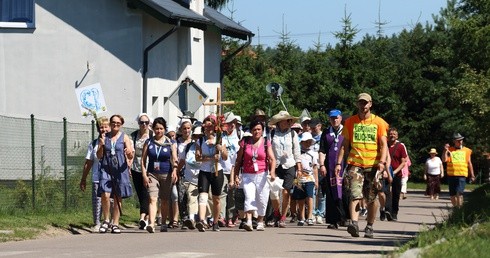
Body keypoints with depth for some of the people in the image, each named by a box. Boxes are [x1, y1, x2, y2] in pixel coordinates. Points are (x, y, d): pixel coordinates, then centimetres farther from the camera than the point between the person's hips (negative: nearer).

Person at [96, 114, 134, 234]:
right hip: (106, 169, 0)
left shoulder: (124, 137, 6)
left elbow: (131, 157, 0)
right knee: (105, 195, -16)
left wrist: (130, 153, -24)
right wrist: (101, 145, -9)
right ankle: (106, 221, 1)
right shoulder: (104, 137, 10)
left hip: (120, 170, 0)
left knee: (118, 198, 2)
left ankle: (115, 224, 9)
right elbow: (99, 156, 9)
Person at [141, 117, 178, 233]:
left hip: (166, 175, 0)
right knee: (153, 199, -14)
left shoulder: (171, 143, 5)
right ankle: (151, 224, -26)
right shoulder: (148, 143, 7)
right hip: (152, 174, 0)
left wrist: (174, 171, -23)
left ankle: (163, 224, 22)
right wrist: (144, 175, -3)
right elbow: (143, 160, 6)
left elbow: (174, 159, -4)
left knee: (165, 200, 9)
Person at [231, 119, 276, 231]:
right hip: (247, 175, -1)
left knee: (262, 200, 5)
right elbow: (238, 161, 9)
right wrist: (235, 176, 4)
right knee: (249, 197, -18)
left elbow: (272, 159, -5)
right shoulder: (245, 142, 5)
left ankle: (260, 222, 22)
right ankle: (248, 222, -30)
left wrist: (272, 172, -22)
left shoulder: (266, 143, 4)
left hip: (262, 175, 1)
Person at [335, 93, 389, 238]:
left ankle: (369, 227, 15)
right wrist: (339, 163, 4)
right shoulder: (350, 122, 10)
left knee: (372, 198, 3)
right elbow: (344, 144, 12)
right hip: (355, 164, 0)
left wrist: (382, 162, -13)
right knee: (355, 195, -16)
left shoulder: (379, 122, 6)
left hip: (373, 165, 0)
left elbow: (383, 145, 2)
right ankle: (354, 223, -28)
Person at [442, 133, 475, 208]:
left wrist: (472, 175, 16)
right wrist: (445, 150, -18)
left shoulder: (466, 151, 11)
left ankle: (459, 206, -19)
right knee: (452, 194, 8)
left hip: (462, 175, -1)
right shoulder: (450, 150, 8)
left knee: (459, 192, -18)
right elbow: (444, 160, -4)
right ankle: (455, 206, 24)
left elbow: (469, 164, 16)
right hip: (451, 175, 1)